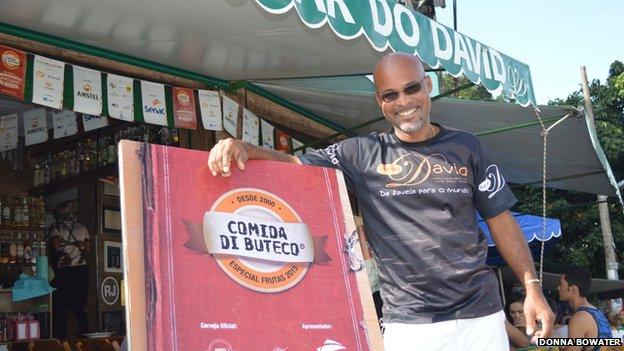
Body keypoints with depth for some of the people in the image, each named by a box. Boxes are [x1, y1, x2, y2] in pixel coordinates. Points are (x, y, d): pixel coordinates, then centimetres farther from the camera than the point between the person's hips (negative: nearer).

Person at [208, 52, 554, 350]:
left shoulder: (466, 147, 7)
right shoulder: (361, 154, 3)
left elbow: (501, 221, 9)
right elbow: (297, 165, -3)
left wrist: (532, 287, 2)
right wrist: (246, 149, -22)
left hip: (481, 315, 2)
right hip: (409, 323, -1)